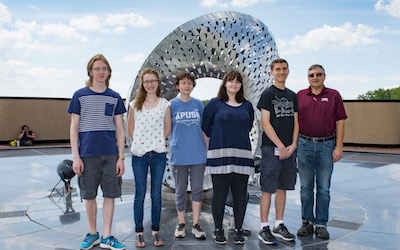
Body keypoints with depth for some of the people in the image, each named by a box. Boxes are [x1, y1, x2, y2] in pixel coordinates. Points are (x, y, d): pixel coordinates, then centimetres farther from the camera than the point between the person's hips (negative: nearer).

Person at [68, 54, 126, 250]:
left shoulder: (114, 97, 9)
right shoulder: (80, 95, 5)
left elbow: (119, 129, 9)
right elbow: (74, 128, 3)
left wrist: (121, 157, 2)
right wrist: (76, 157, -5)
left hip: (110, 153, 1)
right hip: (87, 153, -1)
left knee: (110, 194, 2)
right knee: (89, 195, 6)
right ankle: (92, 234, 24)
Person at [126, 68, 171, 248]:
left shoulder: (164, 104, 4)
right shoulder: (135, 104, 6)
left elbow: (167, 129, 10)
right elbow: (129, 128, 12)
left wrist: (157, 143, 6)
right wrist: (139, 143, 6)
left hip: (158, 154, 0)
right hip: (139, 154, 0)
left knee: (156, 194, 6)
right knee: (140, 194, 4)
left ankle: (155, 231, 18)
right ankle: (139, 233, 15)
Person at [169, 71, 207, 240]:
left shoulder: (198, 104, 9)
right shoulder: (172, 105, 3)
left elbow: (203, 128, 14)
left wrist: (206, 148, 9)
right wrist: (170, 148, -1)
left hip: (198, 154, 2)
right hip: (179, 154, -1)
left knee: (197, 189, 4)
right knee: (180, 190, 7)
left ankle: (196, 225, 13)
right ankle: (181, 224, 20)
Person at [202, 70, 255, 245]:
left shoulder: (247, 106, 14)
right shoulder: (214, 103, 4)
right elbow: (205, 127, 7)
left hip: (242, 155, 3)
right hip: (220, 155, -3)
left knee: (240, 194, 4)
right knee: (220, 193, 1)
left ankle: (238, 230, 19)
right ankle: (218, 229, 16)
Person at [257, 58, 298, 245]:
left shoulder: (292, 96, 15)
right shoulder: (268, 94, -2)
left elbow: (295, 122, 14)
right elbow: (265, 124, -9)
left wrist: (293, 144, -1)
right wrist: (280, 146, -13)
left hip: (289, 149, 6)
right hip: (271, 147, -6)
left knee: (283, 187, 10)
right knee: (268, 188, -3)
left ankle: (279, 226, 20)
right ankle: (264, 228, 5)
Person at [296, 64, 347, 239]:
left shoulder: (334, 95, 4)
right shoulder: (300, 96, 8)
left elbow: (340, 122, 3)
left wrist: (339, 147, -4)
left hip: (326, 145, -1)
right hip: (305, 144, 1)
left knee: (324, 187, 3)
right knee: (306, 187, 6)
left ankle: (321, 224, 14)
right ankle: (307, 222, 18)